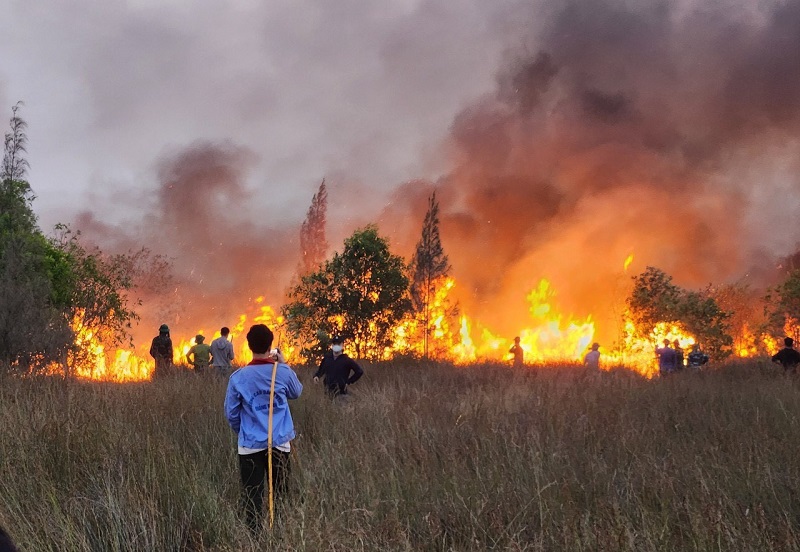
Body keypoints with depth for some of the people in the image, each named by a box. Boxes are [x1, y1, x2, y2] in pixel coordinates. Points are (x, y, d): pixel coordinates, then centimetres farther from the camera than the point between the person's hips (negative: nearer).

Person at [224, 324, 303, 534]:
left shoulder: (238, 377, -8)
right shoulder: (283, 372, -7)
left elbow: (231, 414, 0)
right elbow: (296, 392, 16)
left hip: (250, 444, -1)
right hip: (280, 443, 1)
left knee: (252, 497, 4)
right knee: (281, 494, 12)